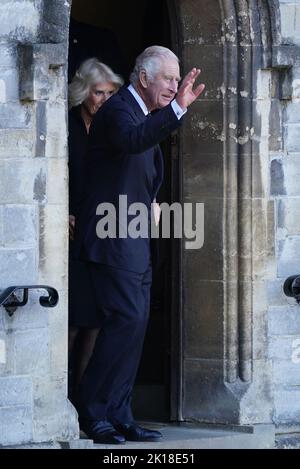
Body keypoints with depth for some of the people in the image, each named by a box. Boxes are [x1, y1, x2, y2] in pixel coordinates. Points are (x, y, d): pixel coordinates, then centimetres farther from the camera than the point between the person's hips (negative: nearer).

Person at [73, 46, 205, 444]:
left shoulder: (146, 114, 18)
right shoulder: (118, 110, -13)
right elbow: (132, 139, -38)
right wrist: (178, 108, -47)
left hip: (136, 242, 10)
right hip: (113, 239, -10)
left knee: (133, 325, 7)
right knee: (127, 320, -15)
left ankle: (119, 416, 10)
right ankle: (92, 412, -9)